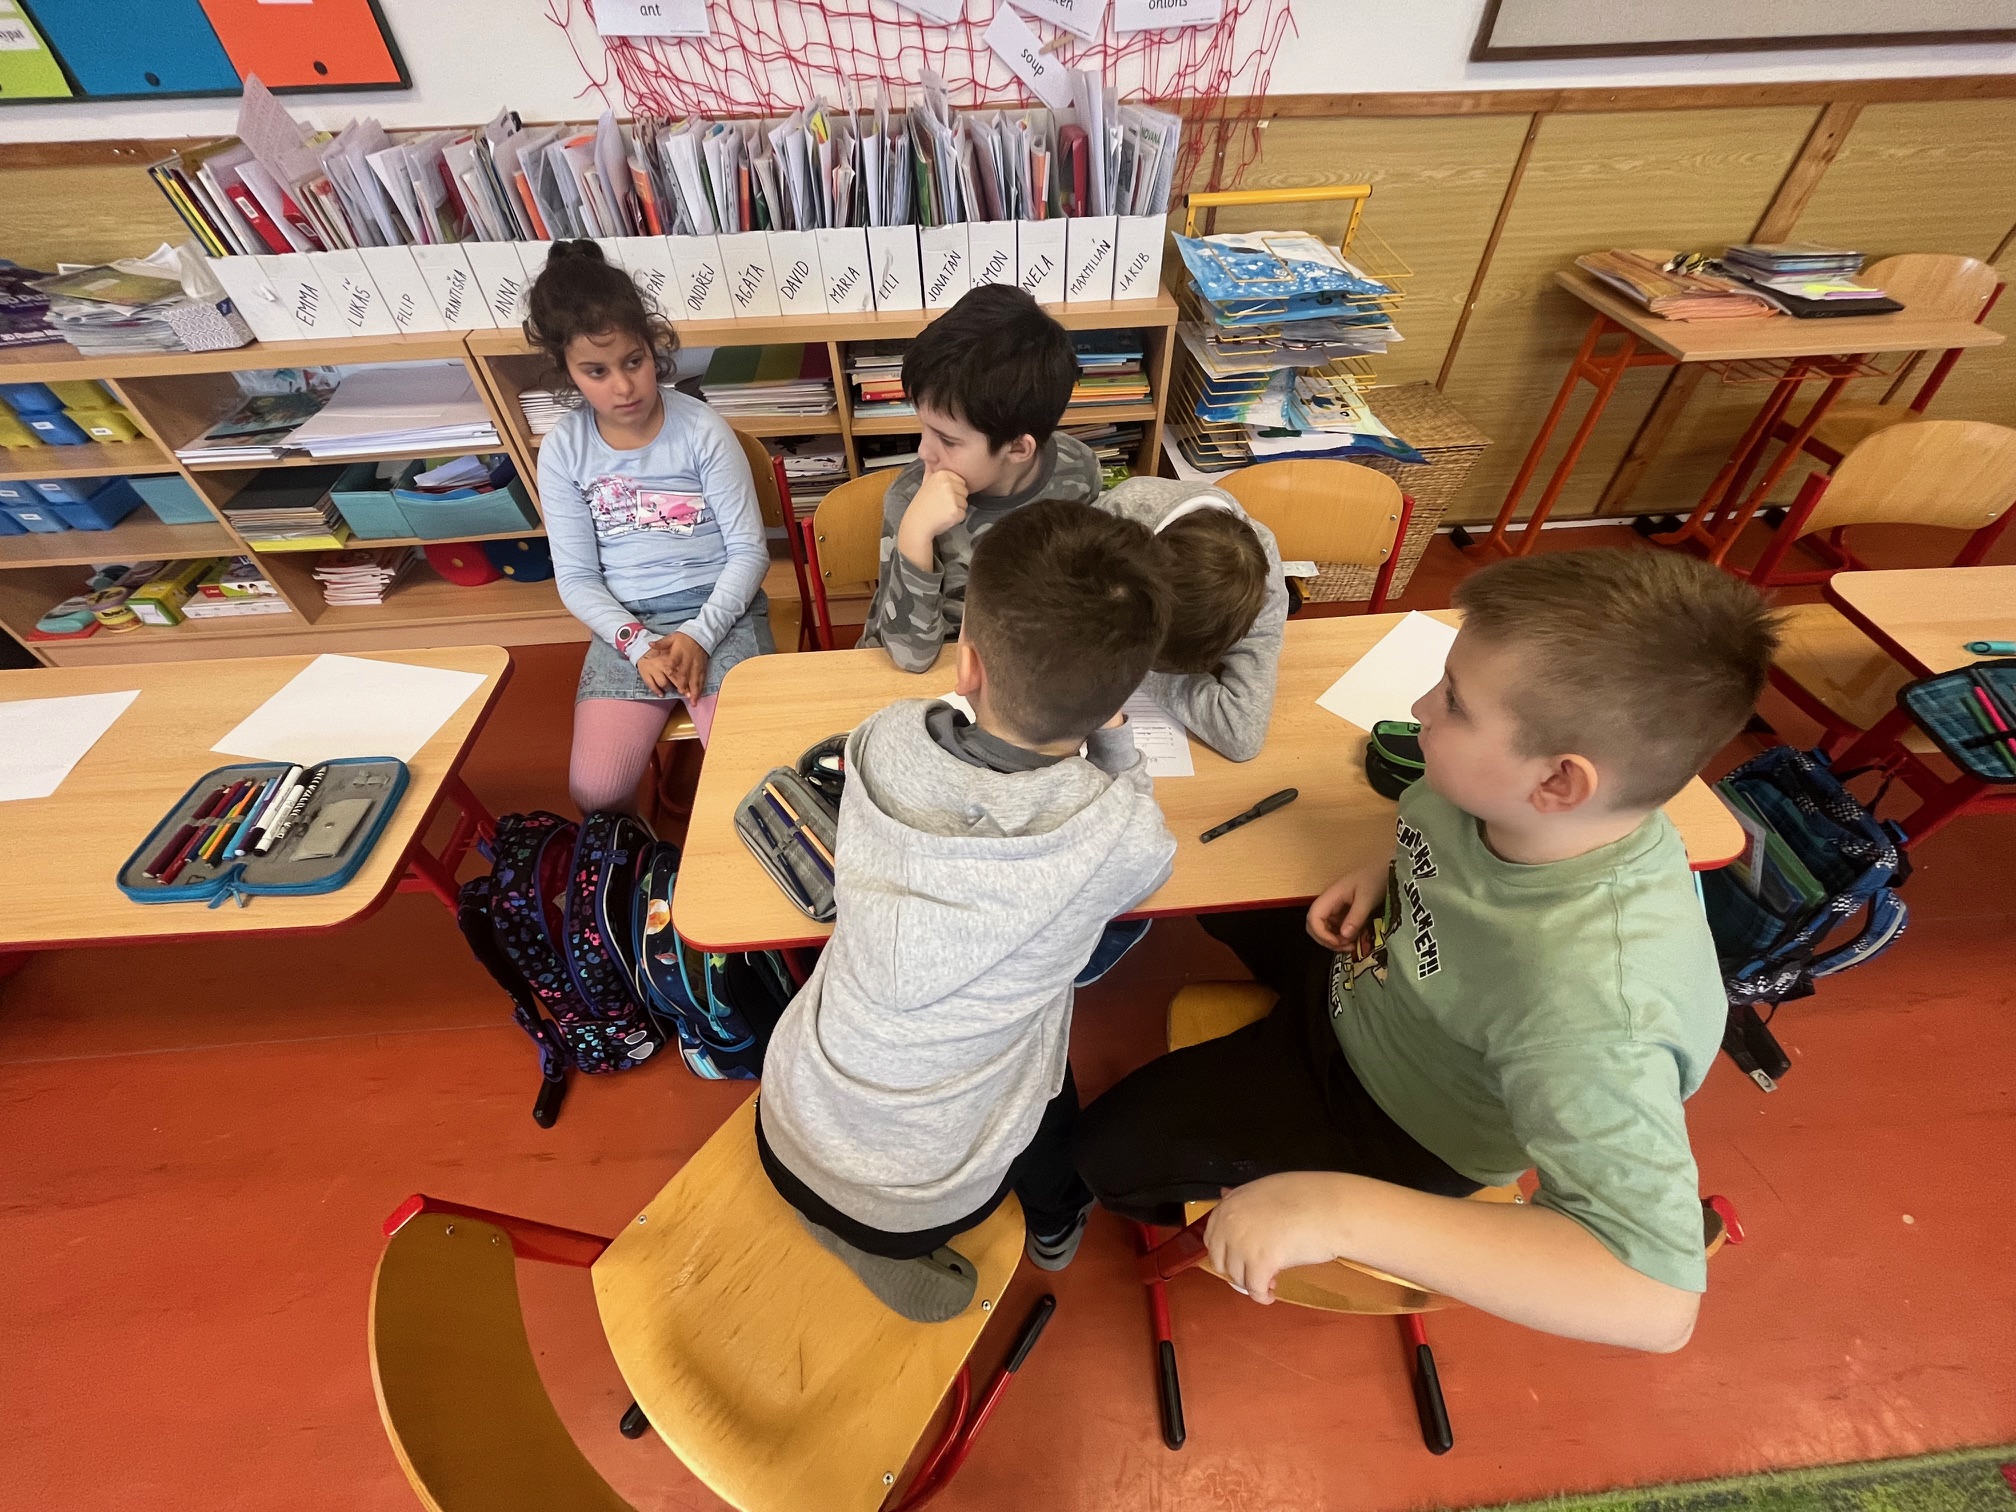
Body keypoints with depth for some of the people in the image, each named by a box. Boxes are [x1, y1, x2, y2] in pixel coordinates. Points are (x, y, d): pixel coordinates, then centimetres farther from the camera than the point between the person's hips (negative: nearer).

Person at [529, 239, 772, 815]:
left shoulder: (702, 430, -7)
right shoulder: (563, 449, 0)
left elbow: (749, 551, -6)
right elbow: (576, 578, 3)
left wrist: (698, 636, -16)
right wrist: (638, 644, -13)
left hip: (718, 611, -2)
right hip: (625, 622, 3)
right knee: (595, 791, -12)